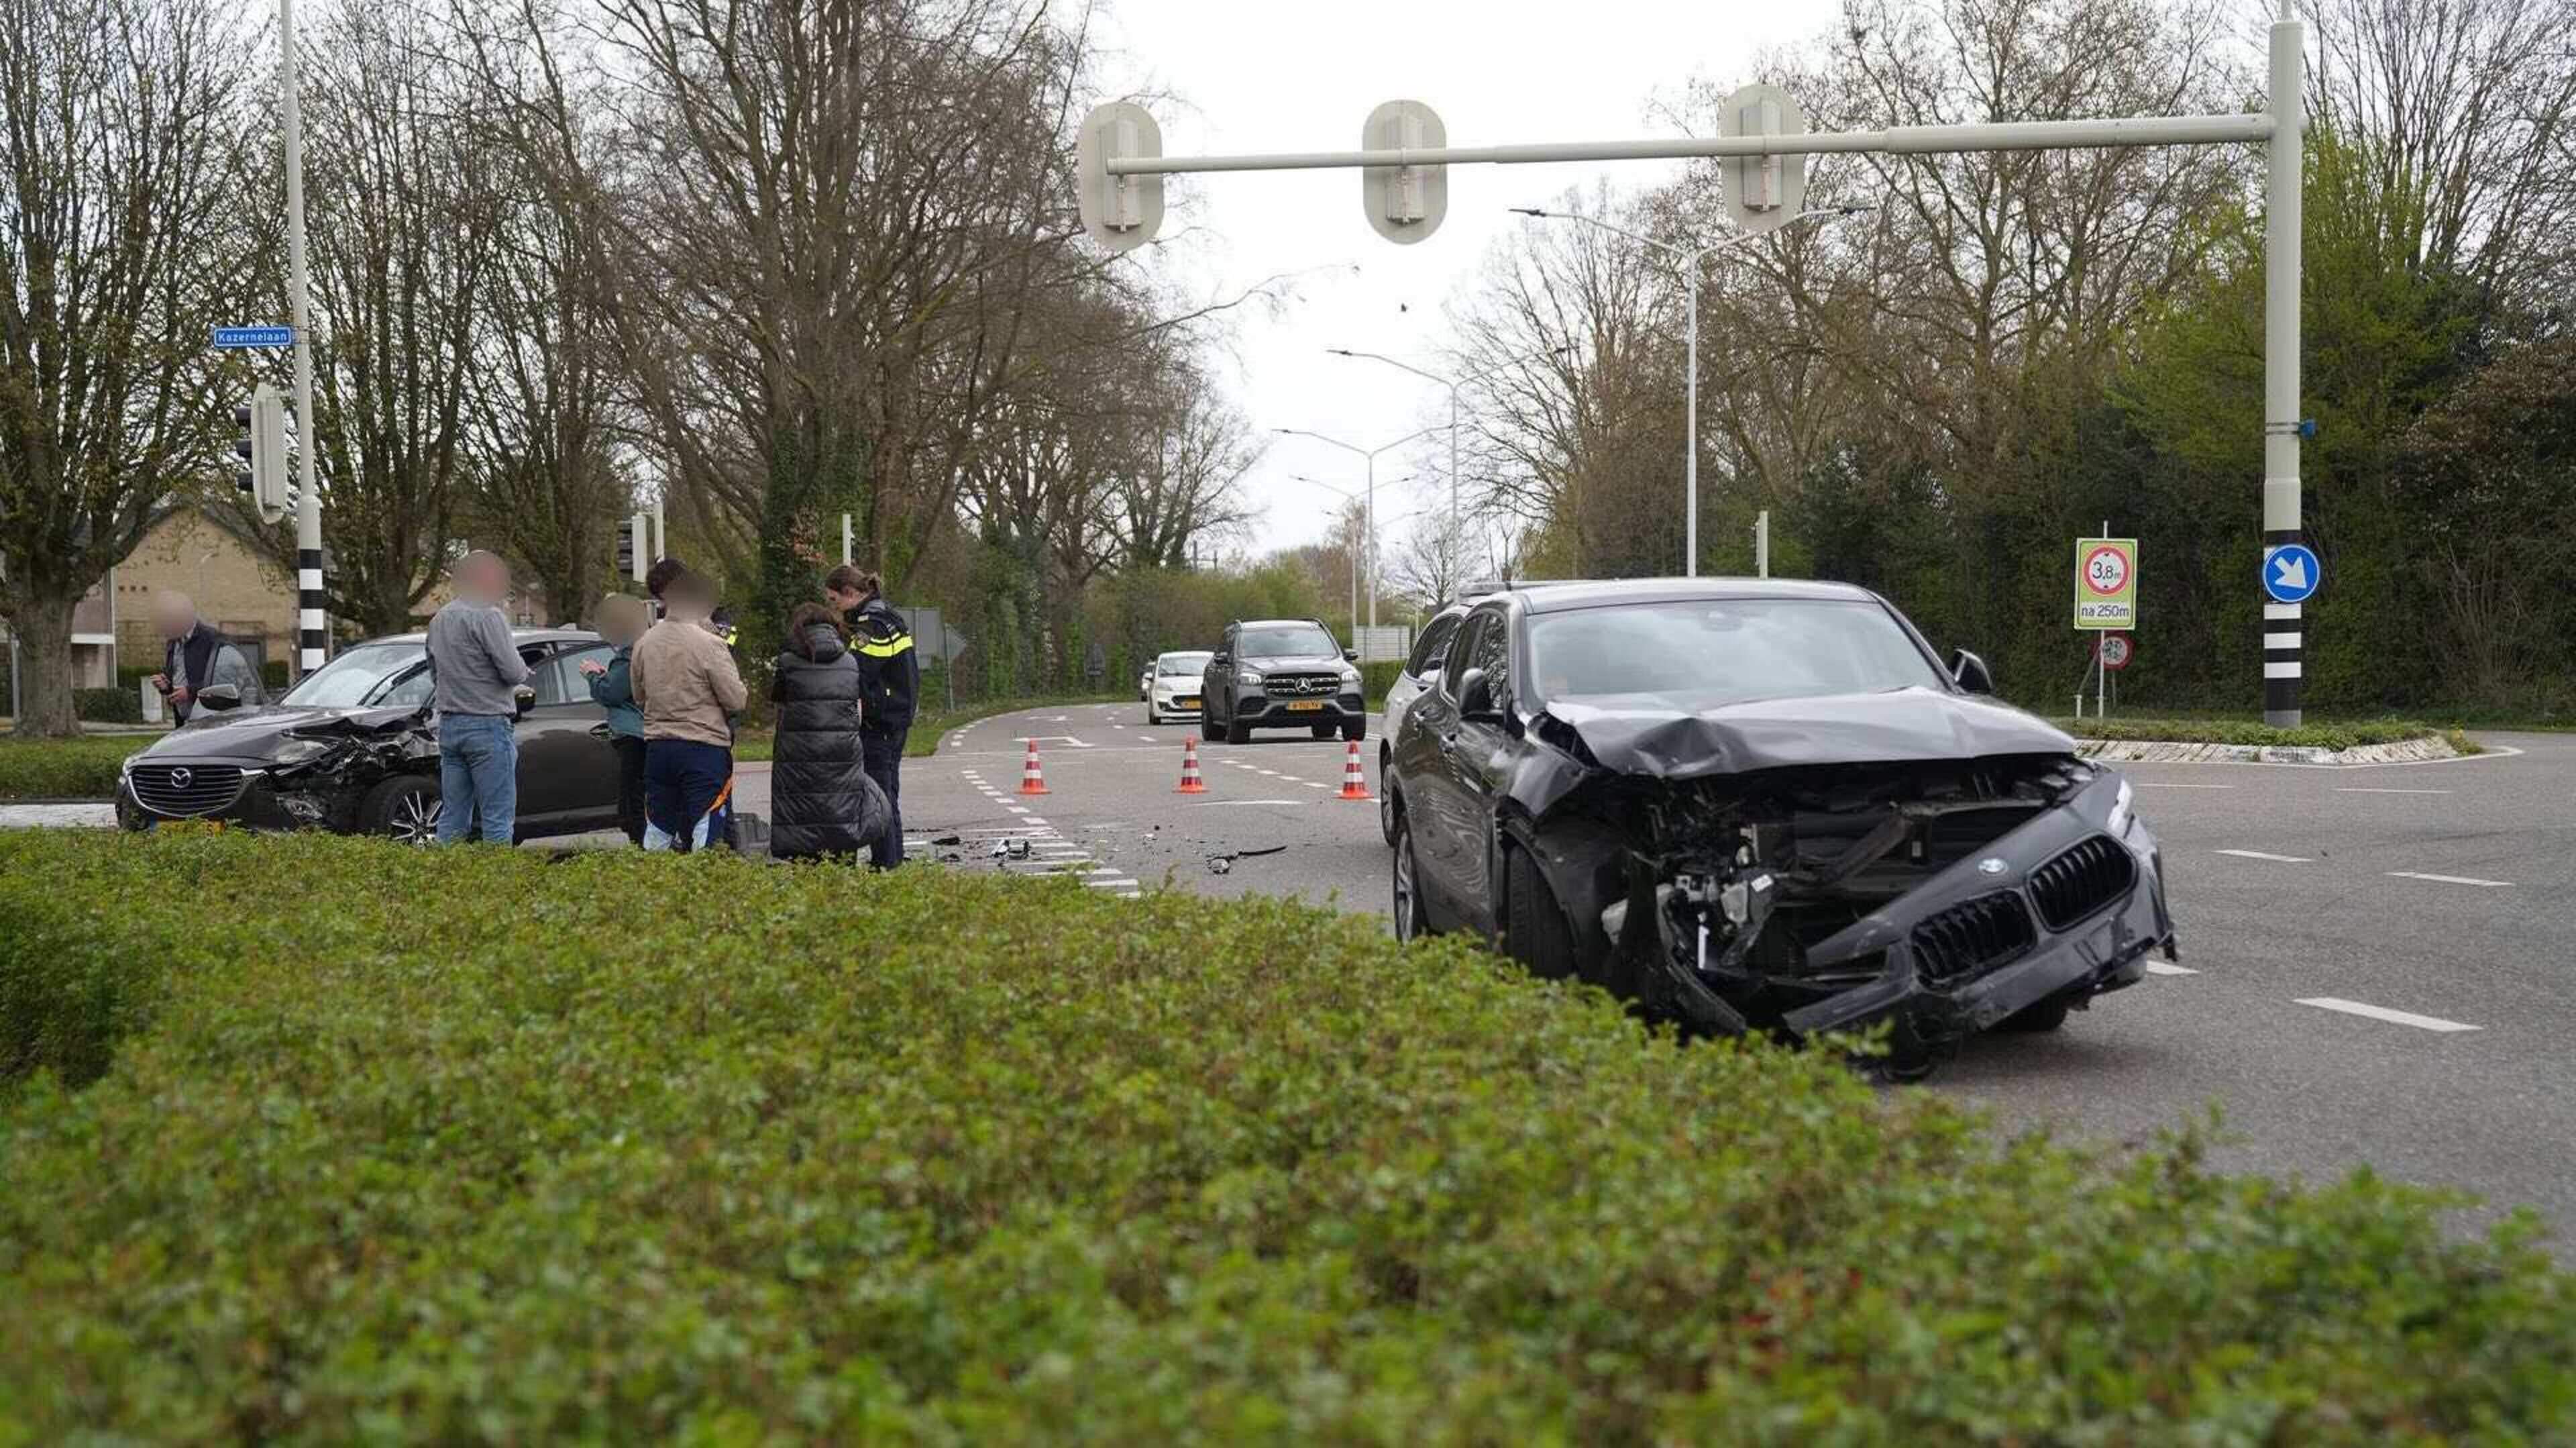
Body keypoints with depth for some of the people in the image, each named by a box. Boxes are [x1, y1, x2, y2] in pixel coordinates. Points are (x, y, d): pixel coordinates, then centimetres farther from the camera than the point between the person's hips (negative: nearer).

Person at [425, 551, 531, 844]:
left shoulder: (439, 619, 15)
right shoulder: (487, 616, -11)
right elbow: (514, 672, -16)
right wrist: (523, 669, 6)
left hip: (449, 726, 8)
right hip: (488, 725, -8)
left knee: (452, 818, 9)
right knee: (498, 818, -6)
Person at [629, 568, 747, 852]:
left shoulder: (644, 644, 5)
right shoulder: (710, 645, -13)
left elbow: (639, 698, 15)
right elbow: (737, 700, -12)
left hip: (658, 747, 5)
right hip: (705, 747, -5)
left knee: (657, 831, 14)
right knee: (705, 835, -2)